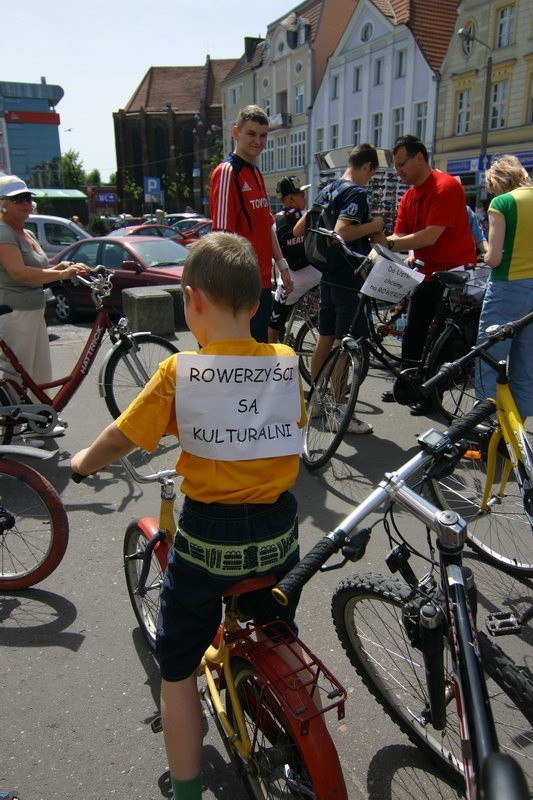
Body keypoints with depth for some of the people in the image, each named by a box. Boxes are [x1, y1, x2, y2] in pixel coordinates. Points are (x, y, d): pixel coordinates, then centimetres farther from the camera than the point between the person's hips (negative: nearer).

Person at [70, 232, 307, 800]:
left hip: (206, 536, -4)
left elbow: (120, 439, -8)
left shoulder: (180, 372, -16)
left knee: (177, 666, 17)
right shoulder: (287, 364, -7)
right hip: (276, 533, 4)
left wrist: (82, 463, 13)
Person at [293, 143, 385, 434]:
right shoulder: (357, 192, -13)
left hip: (329, 275, 9)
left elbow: (298, 228, 17)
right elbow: (341, 231, -28)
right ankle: (339, 411, 1)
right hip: (350, 279, -9)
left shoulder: (328, 190, 13)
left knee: (325, 338, 16)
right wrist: (373, 225, -14)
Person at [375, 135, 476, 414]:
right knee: (413, 331, 11)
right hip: (428, 273, 8)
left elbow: (431, 236, -26)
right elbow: (400, 235, 2)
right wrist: (411, 255, -20)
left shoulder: (446, 187, -17)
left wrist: (388, 243, -30)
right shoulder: (408, 197, 8)